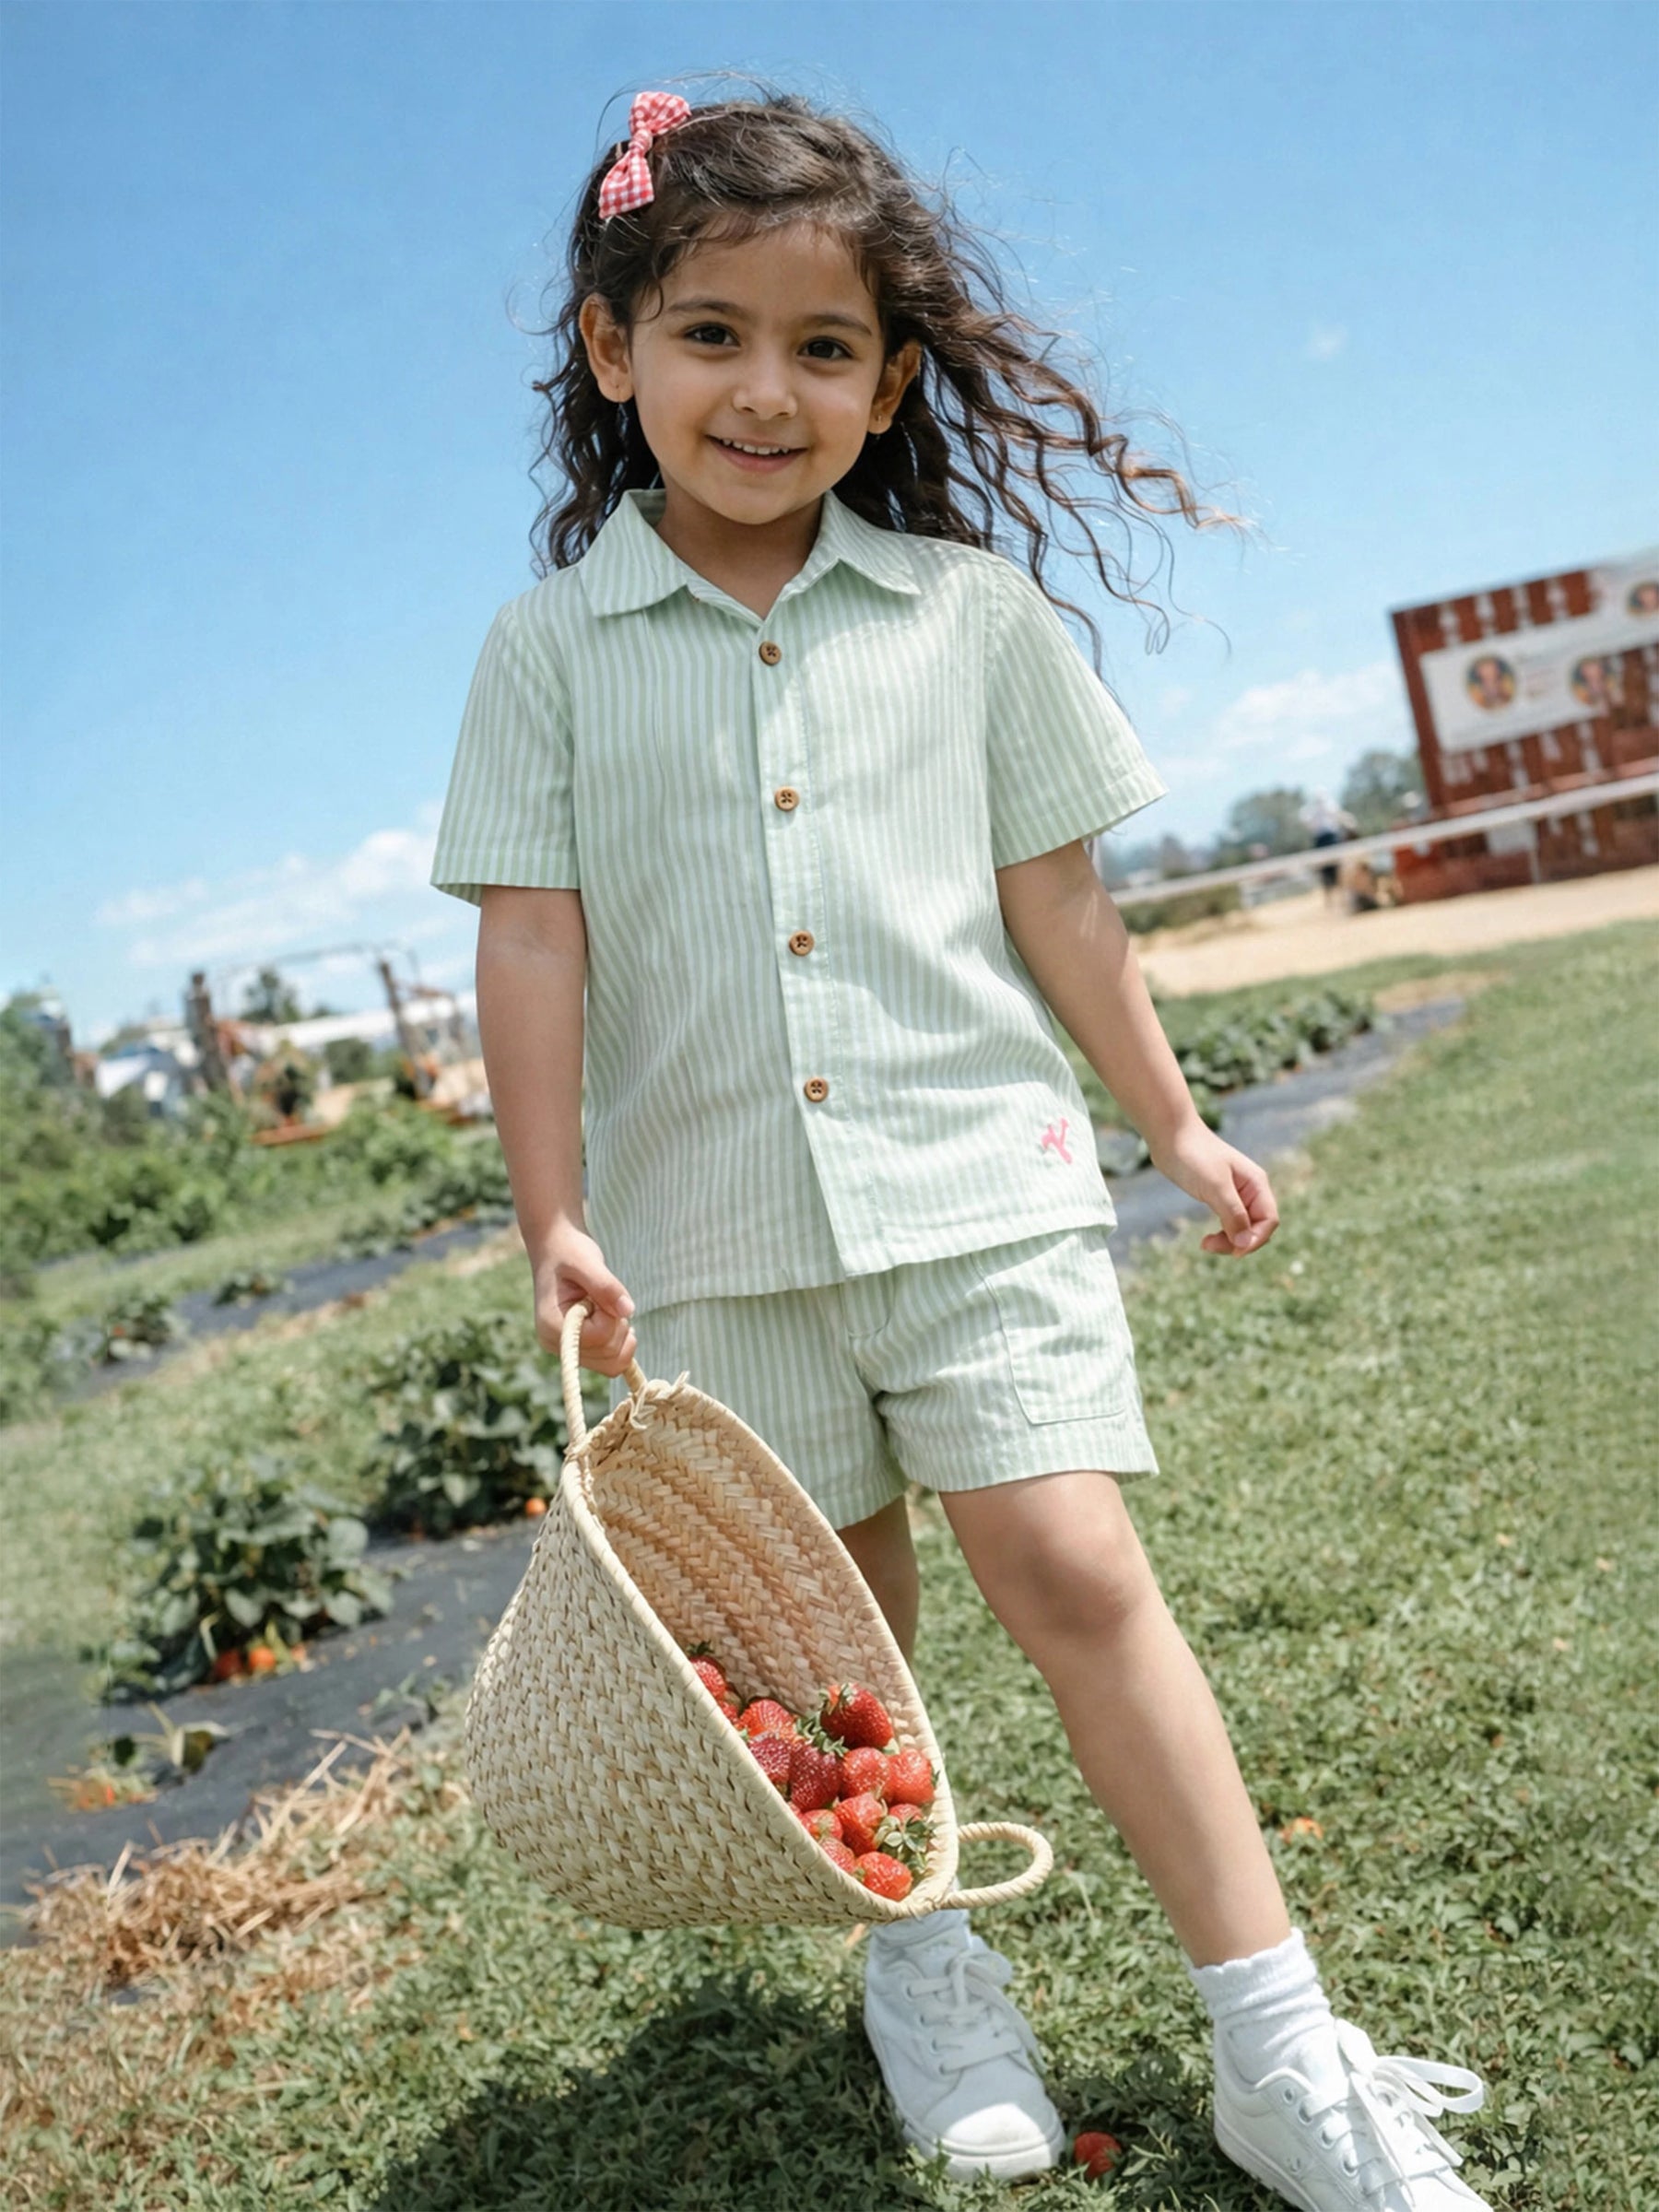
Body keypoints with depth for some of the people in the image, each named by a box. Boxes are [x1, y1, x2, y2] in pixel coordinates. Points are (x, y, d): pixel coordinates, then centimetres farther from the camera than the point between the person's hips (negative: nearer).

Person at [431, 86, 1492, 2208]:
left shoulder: (972, 612, 3)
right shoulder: (550, 646, 1)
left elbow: (1056, 902, 8)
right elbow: (531, 939, -2)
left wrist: (1170, 1120, 13)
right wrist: (553, 1219, -6)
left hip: (974, 1185, -1)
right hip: (713, 1231, 1)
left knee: (1074, 1568, -8)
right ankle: (920, 1953, 35)